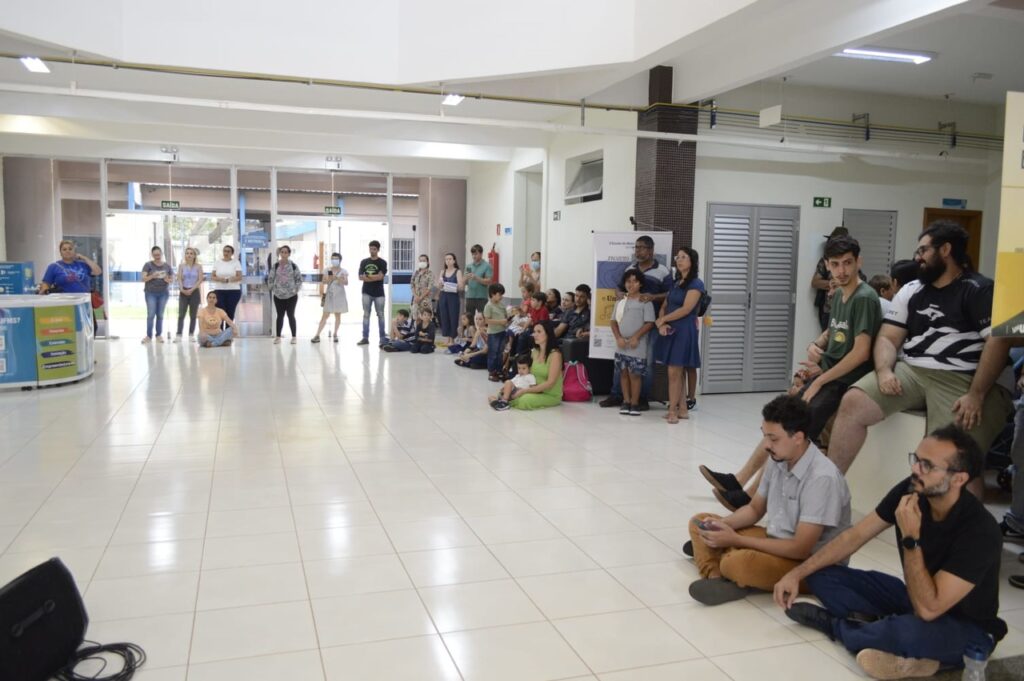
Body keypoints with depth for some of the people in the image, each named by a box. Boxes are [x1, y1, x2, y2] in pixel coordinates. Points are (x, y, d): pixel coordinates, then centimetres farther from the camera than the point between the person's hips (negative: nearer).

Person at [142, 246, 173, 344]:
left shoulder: (167, 266, 7)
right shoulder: (148, 265, 1)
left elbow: (172, 279, 10)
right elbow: (143, 279, -5)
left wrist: (167, 280, -13)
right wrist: (152, 276, -22)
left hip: (164, 293, 2)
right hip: (151, 293, -2)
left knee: (160, 315, 3)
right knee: (151, 314, -7)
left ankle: (159, 335, 10)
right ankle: (149, 335, -1)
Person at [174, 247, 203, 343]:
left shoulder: (198, 267, 1)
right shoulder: (182, 266, 5)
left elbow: (200, 280, -5)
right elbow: (179, 279, 0)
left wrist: (191, 290, -14)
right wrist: (182, 289, -16)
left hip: (194, 292, 0)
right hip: (183, 292, 1)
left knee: (193, 315, 4)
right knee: (181, 314, -5)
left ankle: (191, 335, 10)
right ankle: (178, 335, -8)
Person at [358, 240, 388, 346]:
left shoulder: (382, 262, 0)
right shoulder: (364, 262, 9)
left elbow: (380, 276, -13)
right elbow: (360, 277, -1)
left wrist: (367, 276, -6)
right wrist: (374, 277, -11)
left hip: (378, 293, -3)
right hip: (366, 292, 3)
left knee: (380, 315, 2)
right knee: (366, 315, 3)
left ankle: (382, 338, 6)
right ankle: (365, 338, 5)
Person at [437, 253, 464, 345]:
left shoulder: (458, 272, -2)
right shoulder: (443, 272, 11)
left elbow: (461, 287, -9)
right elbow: (439, 286, 11)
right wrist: (440, 284, -10)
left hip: (453, 297, -4)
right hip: (443, 296, 4)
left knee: (453, 317, -3)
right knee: (444, 317, 4)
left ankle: (452, 339, 5)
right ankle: (446, 338, 13)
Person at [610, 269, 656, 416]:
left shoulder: (645, 302, -4)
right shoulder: (620, 302, 10)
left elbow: (649, 323, -8)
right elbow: (614, 321, 10)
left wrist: (636, 337, -15)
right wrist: (618, 338, -5)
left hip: (637, 346, -4)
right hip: (621, 345, 5)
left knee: (635, 374, -3)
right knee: (623, 373, 8)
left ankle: (634, 403, 6)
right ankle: (626, 402, 16)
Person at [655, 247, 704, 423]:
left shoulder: (696, 284, -7)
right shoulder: (675, 283, 16)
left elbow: (686, 309, -15)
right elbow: (664, 306, 12)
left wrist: (661, 320, -7)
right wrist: (661, 324, -8)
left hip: (684, 331, -7)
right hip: (670, 330, 7)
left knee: (674, 372, -9)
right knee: (678, 372, 8)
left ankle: (672, 410, -3)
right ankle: (682, 409, 13)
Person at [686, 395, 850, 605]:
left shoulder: (821, 478, -26)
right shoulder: (778, 461, -2)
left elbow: (800, 548, -27)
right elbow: (755, 509, 12)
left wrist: (736, 540, -24)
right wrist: (722, 524, -9)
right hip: (775, 541, 8)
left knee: (739, 563, -35)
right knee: (699, 523, 2)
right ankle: (717, 578, -18)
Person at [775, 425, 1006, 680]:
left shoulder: (980, 531, -31)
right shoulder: (911, 491, -13)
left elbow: (927, 609, -34)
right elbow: (854, 536, -4)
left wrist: (910, 539, -35)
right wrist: (797, 573, -9)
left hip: (967, 629, -6)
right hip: (917, 600, 6)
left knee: (912, 631, -40)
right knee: (821, 575, -3)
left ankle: (834, 624, -11)